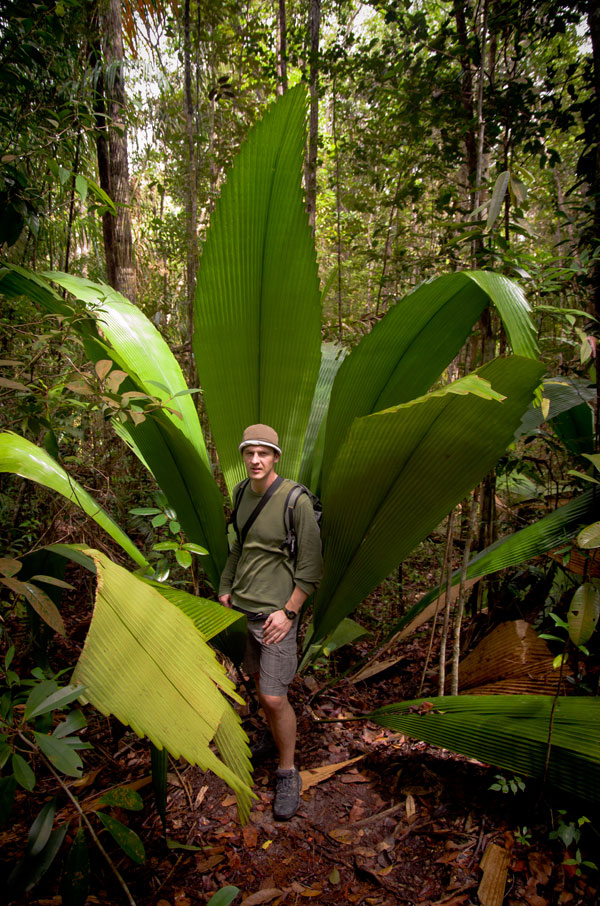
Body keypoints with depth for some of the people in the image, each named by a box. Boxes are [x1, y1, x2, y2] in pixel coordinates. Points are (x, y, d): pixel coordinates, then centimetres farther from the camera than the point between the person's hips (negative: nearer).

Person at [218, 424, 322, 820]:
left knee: (274, 697, -4)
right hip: (240, 605, 6)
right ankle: (275, 739, 40)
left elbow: (311, 566, -13)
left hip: (275, 611, -6)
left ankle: (289, 773, 17)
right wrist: (226, 587, 14)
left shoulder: (296, 500, -17)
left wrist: (288, 611, -15)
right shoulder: (242, 492, 4)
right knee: (256, 678, 17)